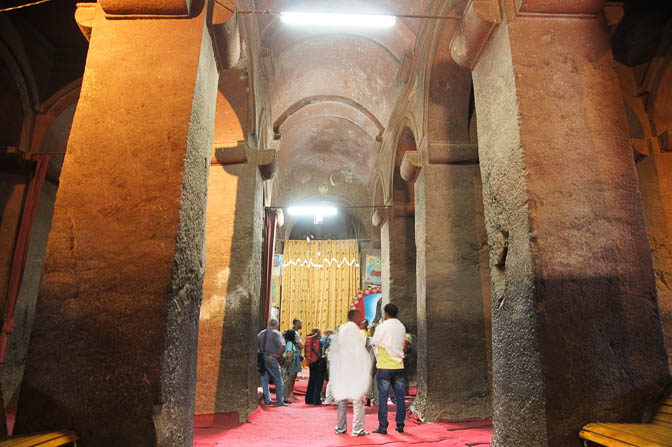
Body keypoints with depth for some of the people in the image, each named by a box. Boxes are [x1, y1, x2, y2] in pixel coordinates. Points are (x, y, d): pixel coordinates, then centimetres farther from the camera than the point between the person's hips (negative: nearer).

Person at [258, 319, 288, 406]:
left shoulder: (262, 333, 10)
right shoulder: (276, 333, -8)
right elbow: (282, 346, -20)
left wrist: (261, 352, 14)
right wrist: (279, 355, -7)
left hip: (262, 358, 6)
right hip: (271, 358, -5)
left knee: (264, 379, 13)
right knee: (278, 380, 4)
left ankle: (267, 400, 16)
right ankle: (280, 401, 6)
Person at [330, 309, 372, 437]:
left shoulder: (341, 330, 10)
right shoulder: (354, 330, -10)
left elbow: (332, 349, 13)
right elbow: (359, 351, -13)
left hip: (341, 369, 7)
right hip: (354, 369, -7)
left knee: (342, 399, 12)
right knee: (357, 399, 0)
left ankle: (341, 428, 17)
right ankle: (357, 429, -1)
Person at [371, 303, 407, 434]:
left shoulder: (381, 327, -10)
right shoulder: (402, 327, 6)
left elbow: (374, 343, 0)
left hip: (384, 366, -4)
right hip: (399, 366, 4)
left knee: (383, 397, 2)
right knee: (400, 396, 10)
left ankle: (383, 426, 4)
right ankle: (400, 425, 15)